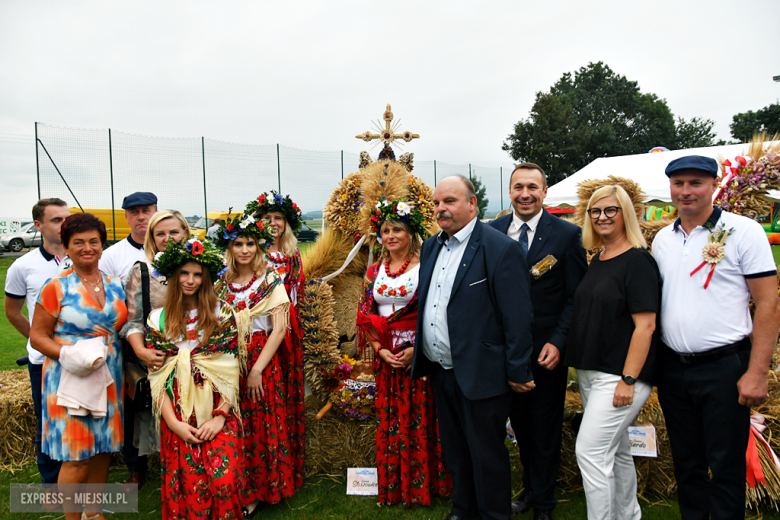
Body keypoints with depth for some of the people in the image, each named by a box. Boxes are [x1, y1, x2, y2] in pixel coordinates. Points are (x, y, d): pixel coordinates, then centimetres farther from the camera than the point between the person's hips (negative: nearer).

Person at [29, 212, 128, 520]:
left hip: (108, 379, 5)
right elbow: (37, 336, -6)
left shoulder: (115, 286, 8)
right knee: (77, 456, -3)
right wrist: (68, 353, -21)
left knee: (103, 448, 12)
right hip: (70, 379, -5)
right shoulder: (56, 287, -6)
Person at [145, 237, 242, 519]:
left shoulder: (222, 312, 3)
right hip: (178, 415, 1)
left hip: (218, 412, -1)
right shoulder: (158, 319, 6)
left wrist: (220, 416, -10)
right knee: (189, 486, -3)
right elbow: (155, 376, 3)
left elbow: (232, 367, -1)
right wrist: (173, 422, -7)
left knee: (224, 480, -13)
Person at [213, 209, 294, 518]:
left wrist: (257, 369, -13)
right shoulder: (221, 283, 5)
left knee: (262, 426, 3)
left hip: (262, 360, -3)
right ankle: (240, 491, 23)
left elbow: (280, 329, -9)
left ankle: (258, 492, 19)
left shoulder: (270, 282, -4)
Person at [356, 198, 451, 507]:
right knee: (389, 422, 11)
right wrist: (380, 349, -6)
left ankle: (424, 484, 22)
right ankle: (394, 486, 27)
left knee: (420, 420, 4)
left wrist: (416, 349, -18)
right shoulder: (375, 271, 8)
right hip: (386, 358, 4)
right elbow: (365, 315, 7)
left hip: (419, 356, -4)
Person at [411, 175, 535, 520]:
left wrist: (517, 372, -13)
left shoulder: (500, 248, -15)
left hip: (480, 375, -7)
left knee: (486, 454, 9)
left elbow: (518, 317, -15)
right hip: (440, 372, 7)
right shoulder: (430, 247, 8)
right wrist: (421, 354, 14)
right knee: (454, 451, 22)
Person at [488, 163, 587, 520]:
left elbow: (576, 297, -7)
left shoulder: (568, 234, -7)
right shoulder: (492, 232, 2)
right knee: (520, 423, 18)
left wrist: (558, 342, -15)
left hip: (546, 351, -3)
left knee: (545, 429, 11)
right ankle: (530, 489, 41)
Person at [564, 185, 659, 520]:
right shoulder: (598, 260, 12)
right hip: (591, 372, 8)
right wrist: (581, 367, 14)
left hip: (619, 375, -8)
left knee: (589, 451, -9)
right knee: (616, 451, 18)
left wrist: (628, 380, -20)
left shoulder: (637, 261, -12)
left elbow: (645, 325, -17)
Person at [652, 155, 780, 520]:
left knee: (726, 468, 7)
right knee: (686, 463, 17)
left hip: (724, 367, -4)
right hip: (673, 367, 5)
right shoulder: (663, 239, 9)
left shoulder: (743, 231, -6)